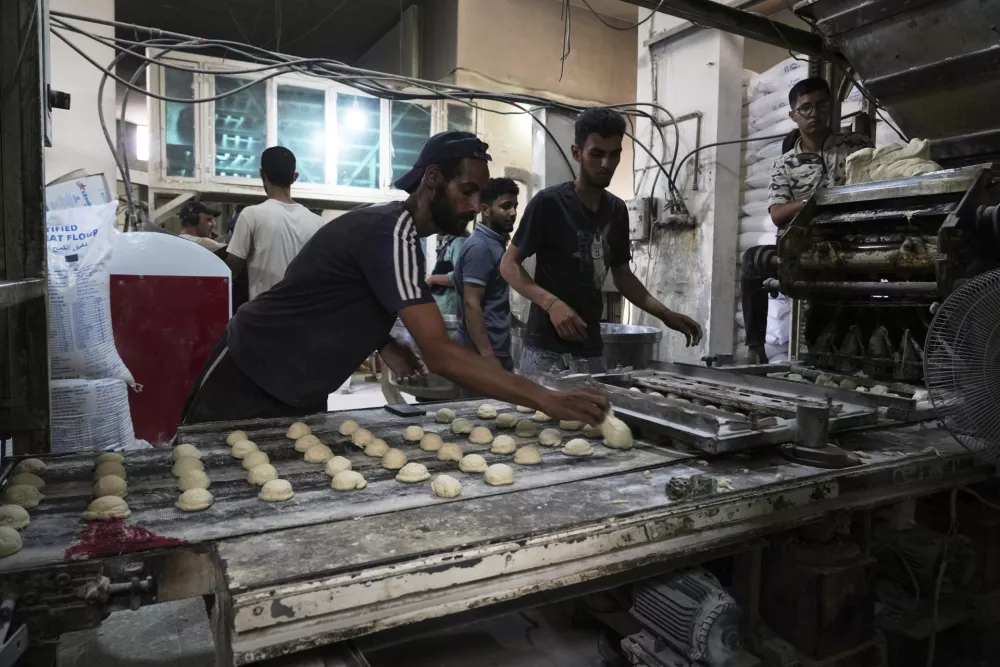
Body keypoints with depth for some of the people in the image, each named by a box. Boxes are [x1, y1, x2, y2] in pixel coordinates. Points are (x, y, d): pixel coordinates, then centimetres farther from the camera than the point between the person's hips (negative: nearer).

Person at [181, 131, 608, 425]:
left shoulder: (393, 226, 3)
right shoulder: (392, 234, -28)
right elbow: (441, 356, -35)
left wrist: (385, 345, -3)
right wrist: (547, 401, -34)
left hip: (298, 391, 9)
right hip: (247, 382, -9)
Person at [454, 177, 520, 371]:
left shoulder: (495, 243, 13)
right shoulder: (480, 247, -16)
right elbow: (471, 304, -21)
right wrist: (488, 356, -26)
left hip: (498, 349, 9)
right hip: (484, 353, -9)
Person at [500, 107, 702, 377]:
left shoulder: (617, 210, 8)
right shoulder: (548, 203, -10)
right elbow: (509, 264, -8)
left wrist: (665, 314, 5)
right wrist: (551, 302, -23)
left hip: (590, 349, 6)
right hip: (547, 349, -5)